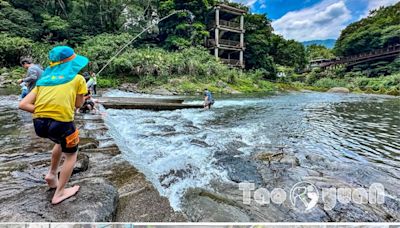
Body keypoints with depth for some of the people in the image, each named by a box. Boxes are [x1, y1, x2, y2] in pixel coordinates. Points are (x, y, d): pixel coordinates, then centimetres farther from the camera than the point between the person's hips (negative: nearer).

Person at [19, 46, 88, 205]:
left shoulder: (44, 80, 20)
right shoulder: (78, 78, 8)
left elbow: (23, 105, 12)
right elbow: (78, 104, 12)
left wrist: (43, 110, 12)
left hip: (39, 123, 6)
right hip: (60, 122, -6)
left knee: (62, 141, 36)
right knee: (71, 154, 18)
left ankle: (52, 175, 39)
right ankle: (60, 193, 24)